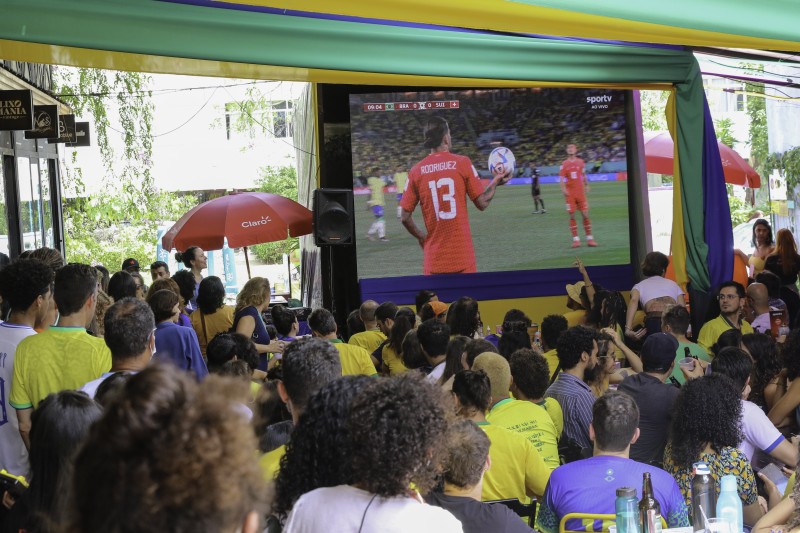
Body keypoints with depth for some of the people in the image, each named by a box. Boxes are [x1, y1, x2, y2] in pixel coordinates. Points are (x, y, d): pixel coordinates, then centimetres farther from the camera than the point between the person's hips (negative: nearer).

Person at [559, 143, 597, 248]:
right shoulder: (564, 164, 1)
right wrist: (563, 188, -17)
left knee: (585, 215, -2)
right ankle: (575, 239, 4)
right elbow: (561, 178, -3)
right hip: (570, 193, -1)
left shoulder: (581, 162, 7)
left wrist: (586, 186, 12)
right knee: (572, 216, -1)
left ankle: (589, 238, 5)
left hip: (580, 192, 1)